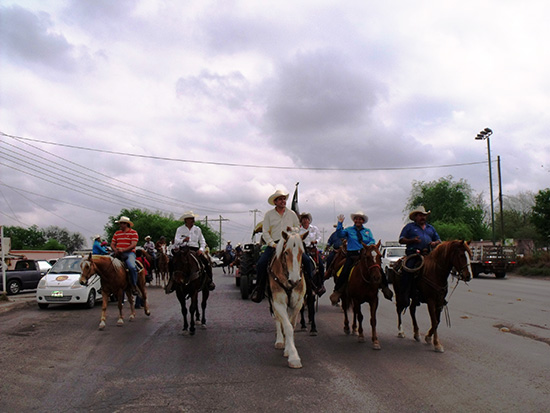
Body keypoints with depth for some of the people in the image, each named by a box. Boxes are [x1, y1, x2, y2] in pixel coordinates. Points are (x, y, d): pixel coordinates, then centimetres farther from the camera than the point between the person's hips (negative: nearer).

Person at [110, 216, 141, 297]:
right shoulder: (117, 233, 19)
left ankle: (134, 287, -19)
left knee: (132, 267, -32)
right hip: (118, 253, 5)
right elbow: (112, 244, 16)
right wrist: (115, 250, -7)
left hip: (129, 253, -5)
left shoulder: (133, 232, 3)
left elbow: (133, 245, -8)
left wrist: (123, 250, -19)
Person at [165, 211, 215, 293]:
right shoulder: (180, 229, 6)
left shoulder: (197, 229, 12)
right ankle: (171, 283, -13)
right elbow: (176, 241, -5)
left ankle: (210, 281, -4)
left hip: (195, 249, 1)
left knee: (206, 261, -20)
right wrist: (183, 240, -26)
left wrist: (201, 249, -5)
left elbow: (202, 241, 14)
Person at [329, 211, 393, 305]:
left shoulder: (368, 231, 16)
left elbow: (372, 241, 5)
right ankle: (337, 291, -13)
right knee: (345, 272, -20)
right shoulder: (349, 230, 11)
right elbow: (340, 234, -5)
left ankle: (385, 287, 2)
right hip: (352, 255, -2)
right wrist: (340, 223, -14)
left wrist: (368, 246, -16)